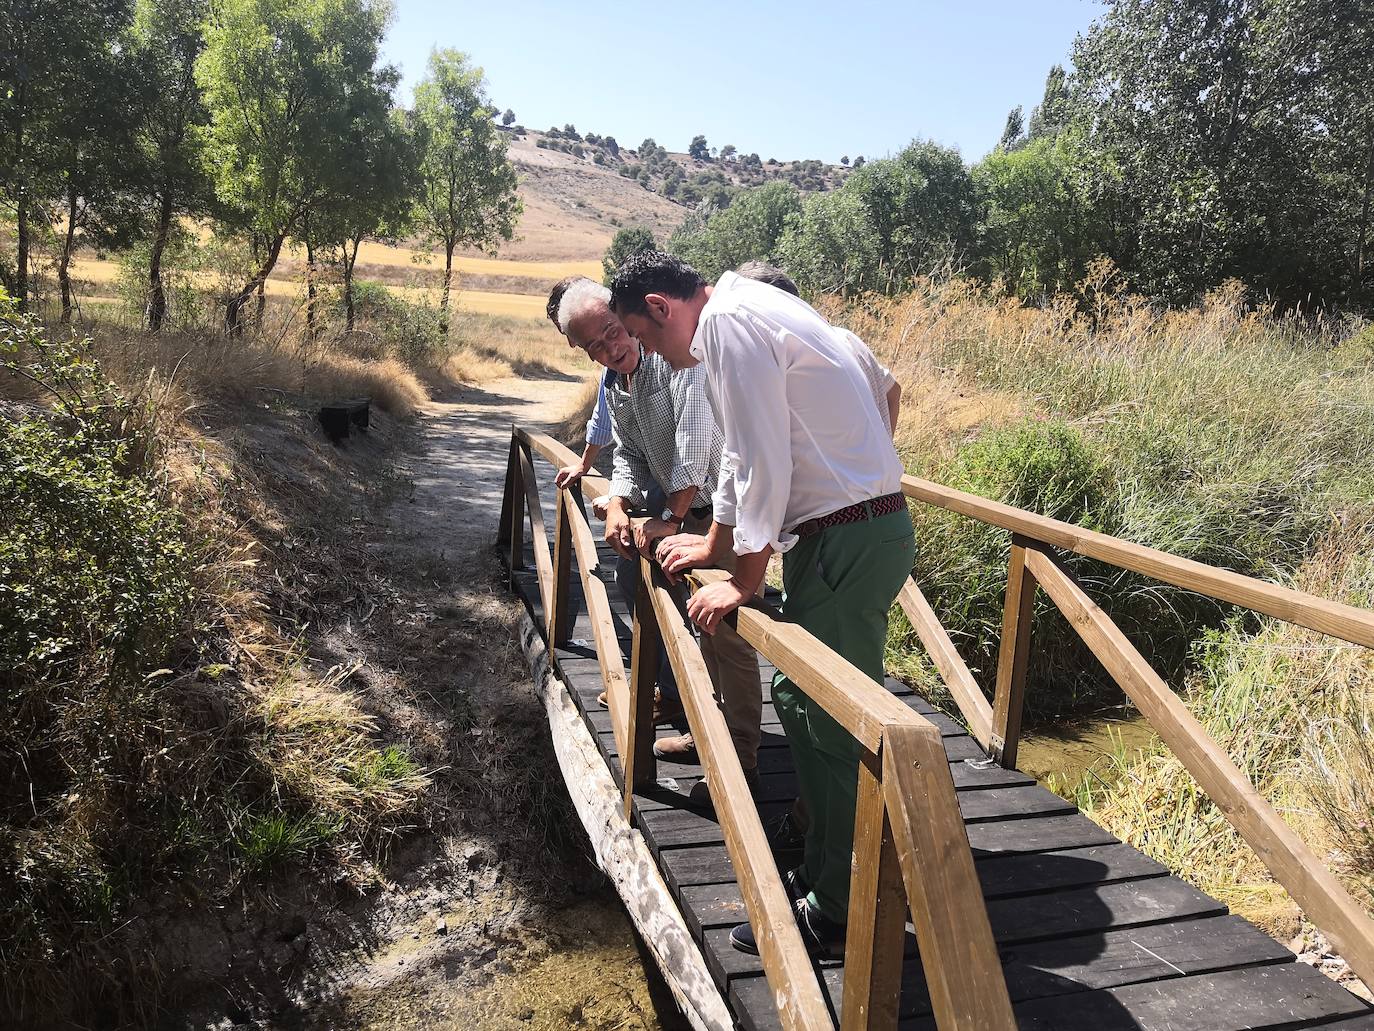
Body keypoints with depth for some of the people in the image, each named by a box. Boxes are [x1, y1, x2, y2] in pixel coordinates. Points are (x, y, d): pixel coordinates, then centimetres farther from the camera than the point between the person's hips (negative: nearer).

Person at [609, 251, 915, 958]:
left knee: (832, 725, -2)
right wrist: (713, 543, 35)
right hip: (843, 532, 10)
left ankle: (836, 917, 12)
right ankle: (822, 871, 33)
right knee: (802, 702, 18)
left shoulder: (730, 320, -14)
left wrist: (744, 581, -13)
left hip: (848, 540, -10)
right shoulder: (747, 314, 18)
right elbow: (745, 456, 27)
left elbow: (764, 465, -20)